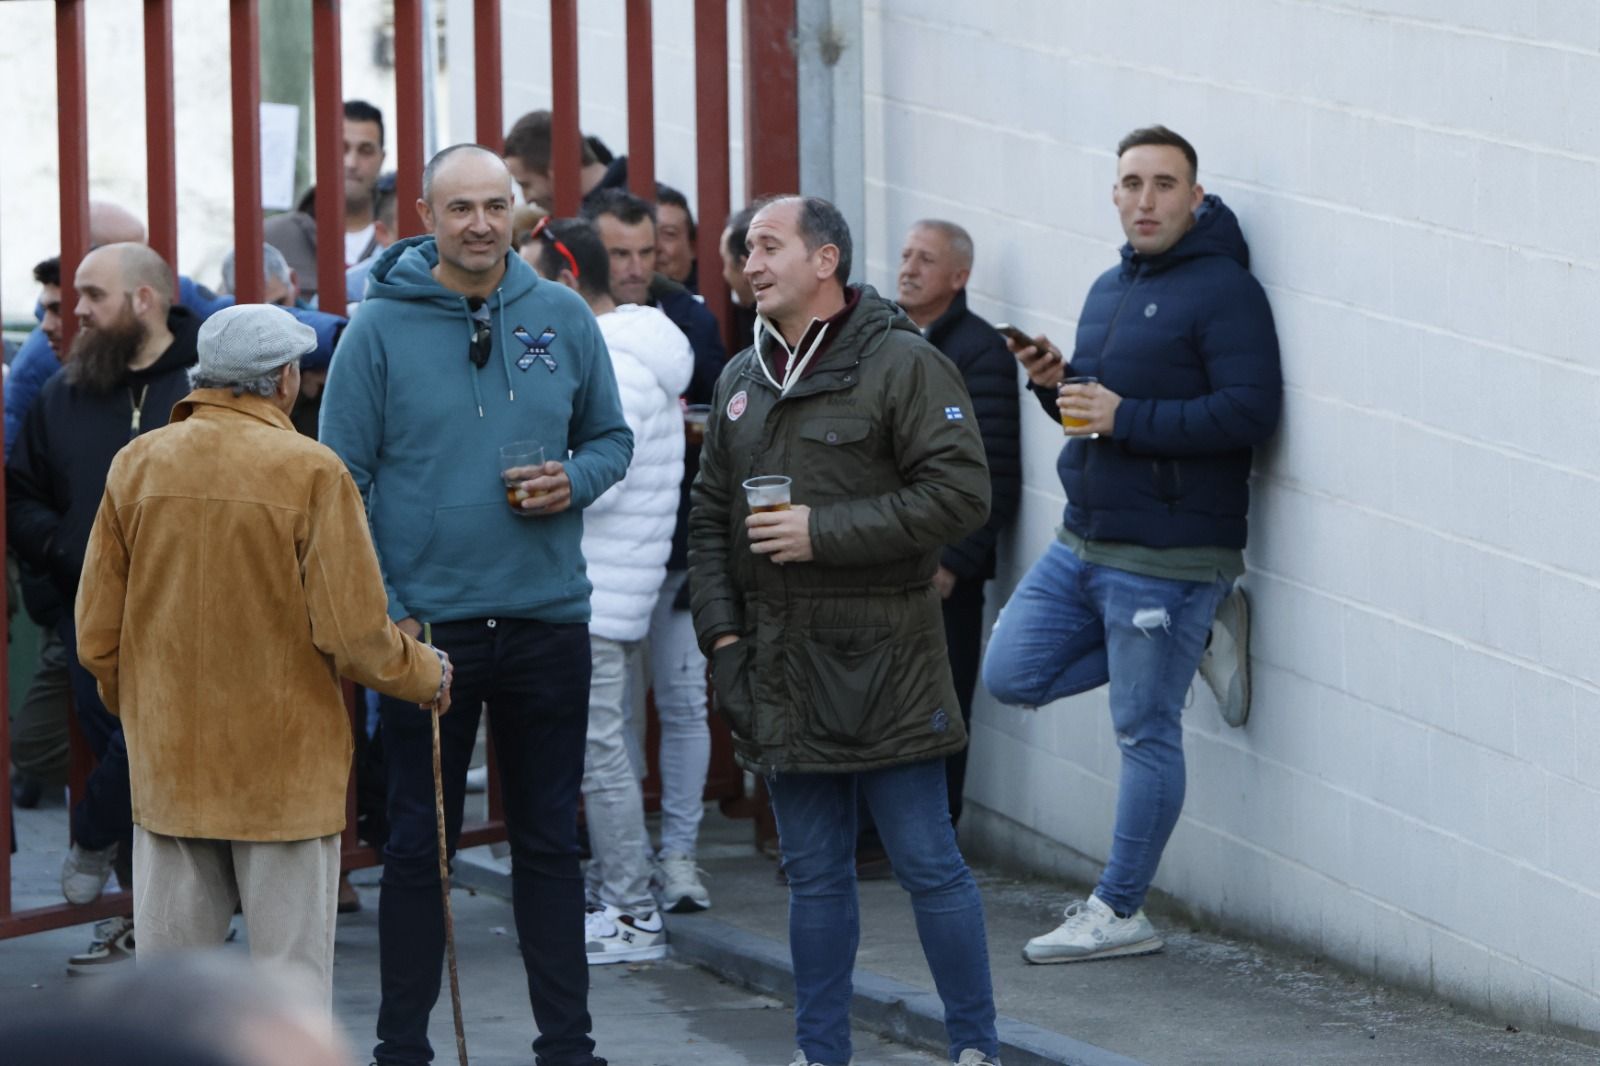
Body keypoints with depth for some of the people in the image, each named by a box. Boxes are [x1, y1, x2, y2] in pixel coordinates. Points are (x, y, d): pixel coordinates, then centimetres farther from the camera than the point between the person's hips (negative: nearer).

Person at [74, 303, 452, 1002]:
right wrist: (426, 676, 5)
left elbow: (97, 635, 3)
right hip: (287, 767, -4)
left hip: (169, 762, 4)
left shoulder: (137, 466, 0)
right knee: (292, 972, 4)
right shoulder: (311, 473, -12)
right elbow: (354, 635, -14)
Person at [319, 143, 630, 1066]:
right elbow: (343, 481, -4)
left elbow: (611, 436, 14)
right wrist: (377, 609, -12)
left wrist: (575, 480, -9)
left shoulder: (563, 318, 3)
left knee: (550, 842, 11)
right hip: (426, 624, -2)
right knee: (419, 844, 5)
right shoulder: (380, 329, -5)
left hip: (548, 620, 3)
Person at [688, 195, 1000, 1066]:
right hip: (781, 671, 6)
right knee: (814, 877, 12)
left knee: (929, 865, -2)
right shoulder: (742, 380, 14)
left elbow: (960, 493, -15)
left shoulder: (902, 364, -8)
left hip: (882, 664, -6)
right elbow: (710, 519, 18)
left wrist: (823, 532, -17)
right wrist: (722, 634, 6)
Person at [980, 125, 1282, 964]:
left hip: (1166, 558, -9)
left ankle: (1120, 912, 8)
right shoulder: (1110, 290, 15)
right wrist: (1058, 384, 0)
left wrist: (1124, 417, -22)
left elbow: (1251, 411, -22)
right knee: (1011, 675, 7)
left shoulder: (1223, 290, -12)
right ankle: (1197, 643, 13)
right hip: (1081, 545, 9)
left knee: (1144, 734, -1)